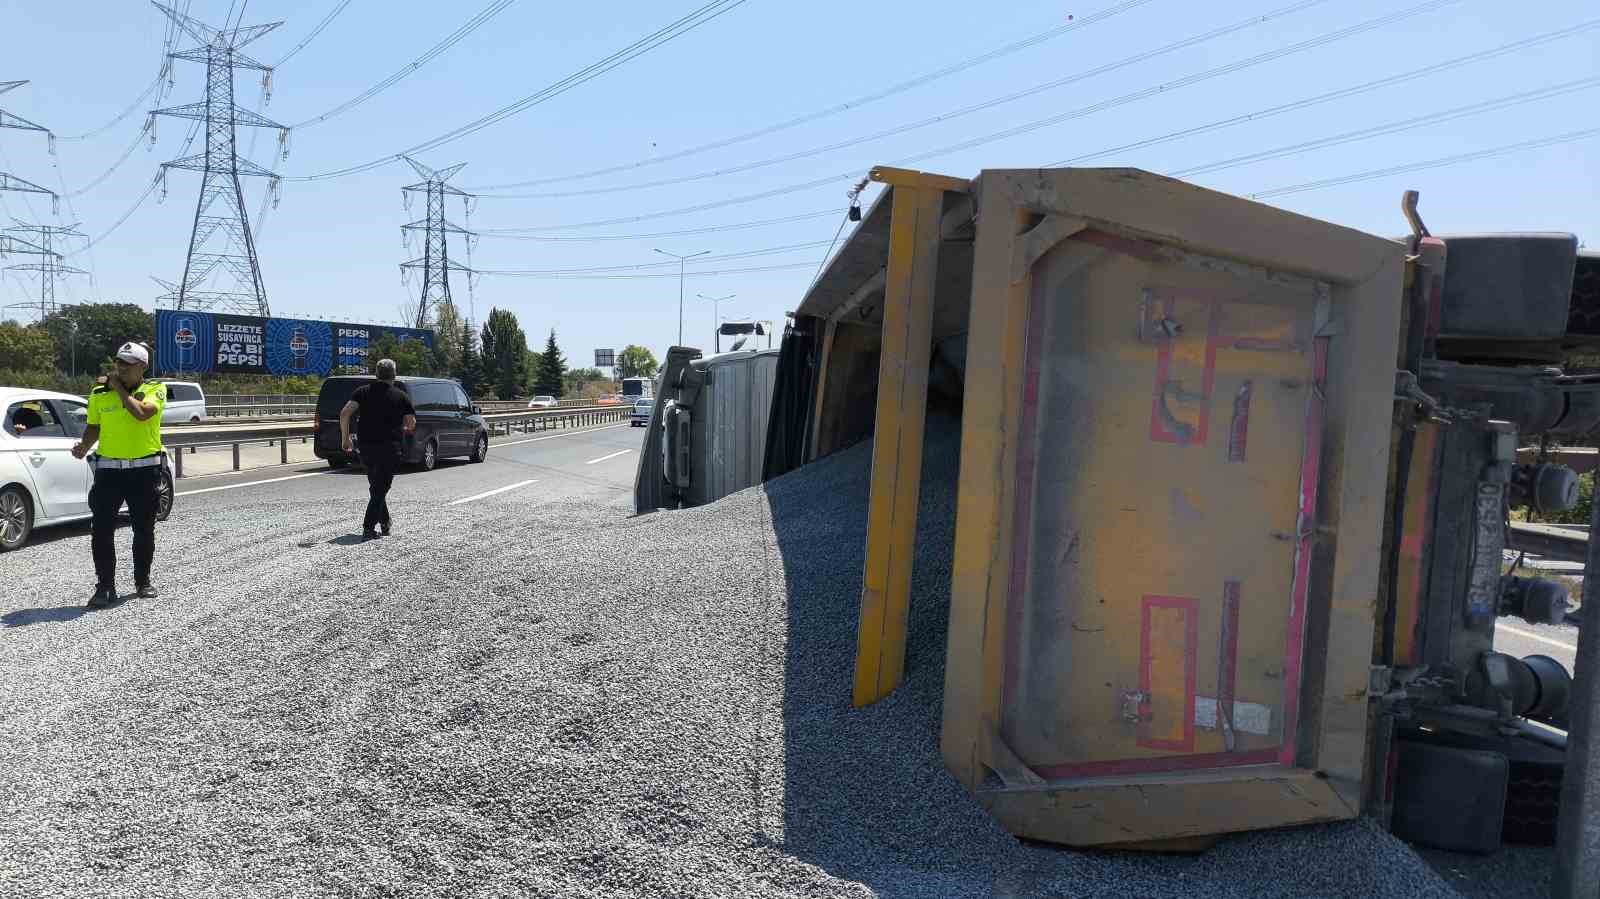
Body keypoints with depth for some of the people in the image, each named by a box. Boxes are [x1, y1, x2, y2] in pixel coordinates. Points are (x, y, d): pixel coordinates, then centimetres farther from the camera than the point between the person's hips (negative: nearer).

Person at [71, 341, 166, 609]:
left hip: (144, 469, -2)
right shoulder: (99, 394, 6)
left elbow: (142, 413, -22)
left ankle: (143, 581, 24)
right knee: (101, 530, -3)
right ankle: (105, 587, 4)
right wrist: (83, 447, -5)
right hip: (109, 469, 2)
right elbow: (94, 427, 14)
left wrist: (119, 388, -11)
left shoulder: (155, 390, -3)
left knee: (144, 529, 8)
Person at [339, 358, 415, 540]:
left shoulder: (363, 392, 5)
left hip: (366, 447, 3)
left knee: (376, 487, 19)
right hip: (390, 448, -3)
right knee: (380, 489, -1)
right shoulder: (401, 396, 1)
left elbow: (344, 413, -7)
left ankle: (385, 522, 29)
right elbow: (411, 424, -2)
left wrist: (345, 437, 1)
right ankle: (368, 528, -11)